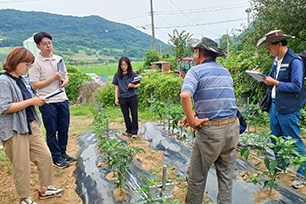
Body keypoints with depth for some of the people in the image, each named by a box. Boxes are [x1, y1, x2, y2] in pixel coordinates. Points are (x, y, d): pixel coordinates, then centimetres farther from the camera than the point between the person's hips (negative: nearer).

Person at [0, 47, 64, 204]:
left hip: (31, 125, 8)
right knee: (22, 166, 4)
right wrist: (31, 101, -20)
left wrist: (37, 101, 6)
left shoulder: (20, 79, 11)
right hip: (14, 131, -8)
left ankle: (44, 189, 28)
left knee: (45, 156, 11)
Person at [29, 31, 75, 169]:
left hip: (62, 100, 6)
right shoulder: (36, 63, -9)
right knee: (52, 132, 6)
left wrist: (65, 81, -3)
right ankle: (56, 158, 19)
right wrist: (53, 78, -16)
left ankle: (63, 152, 30)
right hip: (48, 102, -5)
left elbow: (65, 75, 20)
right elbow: (34, 85, -12)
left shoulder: (59, 59, 9)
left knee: (64, 129, 13)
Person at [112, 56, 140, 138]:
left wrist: (134, 86, -19)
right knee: (126, 115, 12)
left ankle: (134, 132, 14)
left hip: (132, 97, -2)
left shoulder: (133, 73, -3)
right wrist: (116, 98, 4)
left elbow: (139, 84, 3)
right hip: (123, 98, 2)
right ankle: (129, 130, 28)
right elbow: (116, 86, 8)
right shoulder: (117, 75, 2)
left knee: (134, 114, 3)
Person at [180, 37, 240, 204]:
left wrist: (193, 121, -15)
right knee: (226, 176, 18)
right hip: (232, 128, 7)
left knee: (196, 177, 11)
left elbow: (185, 96, -26)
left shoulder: (196, 71, -7)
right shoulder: (226, 72, 15)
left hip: (209, 131, -6)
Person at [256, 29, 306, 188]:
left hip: (288, 109, -8)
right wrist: (265, 78, 2)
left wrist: (275, 83, -20)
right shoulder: (276, 59, 9)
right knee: (276, 138, 19)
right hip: (274, 105, 9)